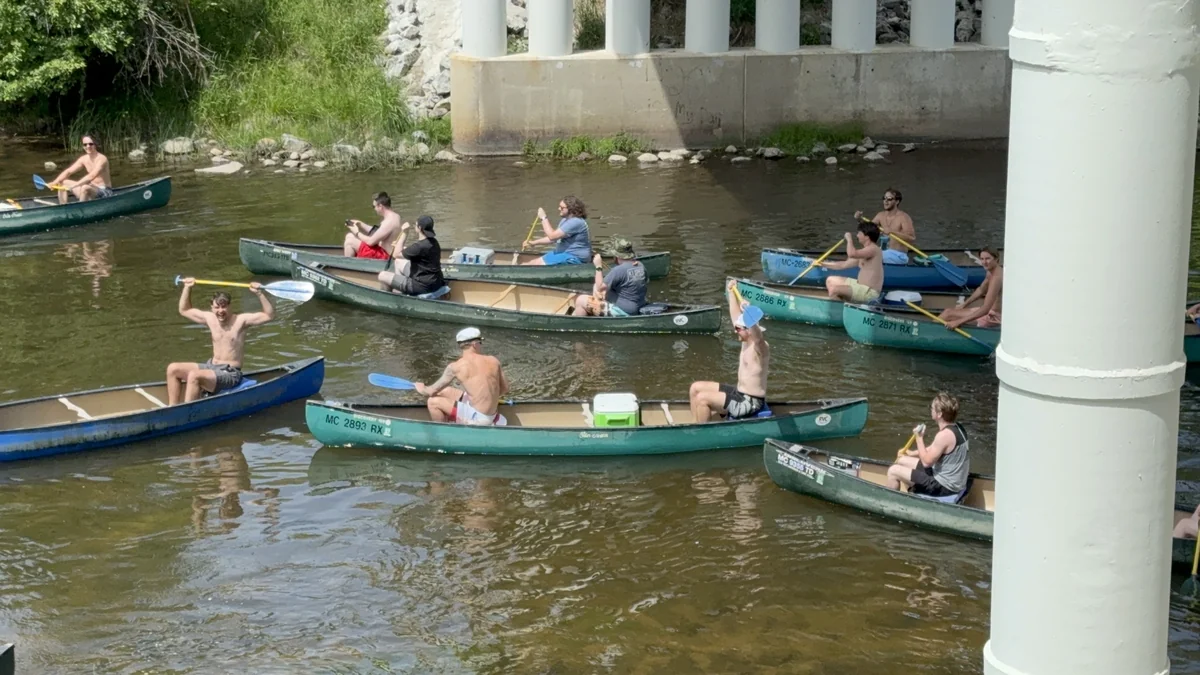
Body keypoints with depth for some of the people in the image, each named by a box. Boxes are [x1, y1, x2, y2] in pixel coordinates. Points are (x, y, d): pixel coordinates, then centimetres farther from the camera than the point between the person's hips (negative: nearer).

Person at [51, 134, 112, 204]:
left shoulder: (102, 159, -18)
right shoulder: (84, 159, 5)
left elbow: (91, 176, -32)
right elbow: (68, 171, 4)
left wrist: (74, 185, -39)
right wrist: (55, 182, -11)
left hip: (105, 192, -8)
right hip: (92, 188, 8)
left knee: (85, 188, -38)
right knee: (63, 183, 3)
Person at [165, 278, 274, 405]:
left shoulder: (240, 320, -9)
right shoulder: (209, 318, 7)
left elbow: (269, 315, -17)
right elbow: (184, 310, 21)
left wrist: (260, 293, -28)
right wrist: (187, 288, 12)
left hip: (230, 374, -7)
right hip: (211, 366, 7)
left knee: (194, 375, -32)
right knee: (173, 369, -4)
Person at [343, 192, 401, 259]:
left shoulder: (389, 222, -26)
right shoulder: (394, 216, 6)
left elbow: (371, 242, -22)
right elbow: (376, 232, 18)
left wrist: (357, 233, -7)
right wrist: (360, 224, 10)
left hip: (383, 256, -11)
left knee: (350, 241, -11)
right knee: (349, 236, 14)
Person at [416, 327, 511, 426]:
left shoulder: (456, 367, -12)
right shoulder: (493, 361, 0)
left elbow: (432, 391, -3)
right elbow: (505, 389, 12)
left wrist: (422, 389, 21)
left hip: (478, 419, -6)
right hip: (492, 414, 6)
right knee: (445, 391, 19)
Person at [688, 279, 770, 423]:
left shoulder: (760, 347, -20)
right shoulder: (746, 342, 6)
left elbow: (757, 335, -44)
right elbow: (736, 317, 18)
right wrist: (731, 292, 22)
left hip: (750, 403, -10)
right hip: (739, 394, 10)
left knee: (702, 398, -21)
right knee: (696, 388, 11)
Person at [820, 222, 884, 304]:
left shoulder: (873, 249, -17)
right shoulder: (865, 251, 16)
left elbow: (852, 253, -33)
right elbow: (844, 264, 21)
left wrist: (849, 239, -14)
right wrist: (824, 264, 18)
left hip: (869, 292, -11)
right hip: (860, 285, 11)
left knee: (834, 289, -26)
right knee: (831, 280, 19)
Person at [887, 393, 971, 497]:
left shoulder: (944, 435, -28)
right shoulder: (956, 427, 2)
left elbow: (926, 462, -20)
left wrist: (919, 438, -13)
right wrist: (913, 453, 13)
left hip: (944, 486, -10)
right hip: (951, 479, 10)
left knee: (893, 471, -3)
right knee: (902, 461, 20)